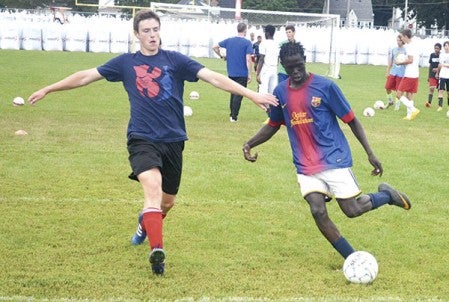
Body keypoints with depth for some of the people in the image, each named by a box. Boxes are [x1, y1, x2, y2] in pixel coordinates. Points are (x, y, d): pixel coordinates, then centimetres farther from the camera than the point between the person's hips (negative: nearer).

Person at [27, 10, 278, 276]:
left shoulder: (174, 60, 1)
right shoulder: (126, 63, 4)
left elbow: (213, 77, -6)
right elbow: (86, 76, 11)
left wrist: (251, 94, -14)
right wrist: (47, 90, 14)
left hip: (173, 140, 2)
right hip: (142, 139, -2)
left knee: (168, 201, 13)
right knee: (152, 186, -27)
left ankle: (146, 222, 48)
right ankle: (157, 250, -31)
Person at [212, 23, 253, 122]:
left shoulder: (229, 40, 4)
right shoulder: (247, 43, -9)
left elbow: (215, 47, 8)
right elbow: (248, 59, -14)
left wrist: (222, 56, 20)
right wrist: (249, 74, -9)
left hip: (231, 73, 5)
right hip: (242, 74, -5)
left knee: (233, 94, 18)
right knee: (238, 95, 0)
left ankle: (232, 114, 22)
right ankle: (234, 117, -3)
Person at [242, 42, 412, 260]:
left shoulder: (325, 86, -9)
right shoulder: (280, 92, 4)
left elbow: (351, 120, -4)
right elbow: (273, 126, 19)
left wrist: (370, 153, -6)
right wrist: (249, 144, 3)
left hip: (334, 159, -3)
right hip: (305, 165, 4)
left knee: (352, 210, -8)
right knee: (317, 211, -13)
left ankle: (385, 195, 24)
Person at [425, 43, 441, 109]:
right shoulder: (432, 55, 6)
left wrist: (438, 69, -21)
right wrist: (428, 76, 16)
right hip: (432, 75, 2)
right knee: (431, 88, -13)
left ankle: (440, 105, 9)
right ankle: (429, 102, -14)